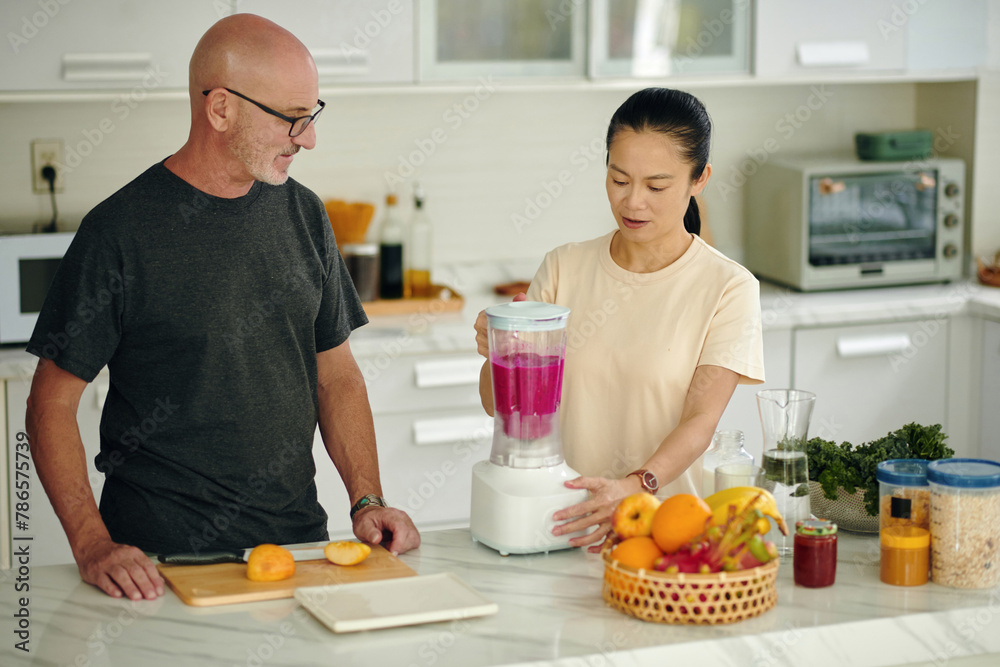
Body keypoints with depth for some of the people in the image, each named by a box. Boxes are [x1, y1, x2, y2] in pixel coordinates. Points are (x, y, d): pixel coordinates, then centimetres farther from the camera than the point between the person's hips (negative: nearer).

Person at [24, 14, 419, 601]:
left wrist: (367, 501, 1)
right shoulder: (120, 231, -9)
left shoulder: (304, 215, 9)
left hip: (297, 535, 5)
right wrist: (92, 545, -17)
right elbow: (53, 401, -6)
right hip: (164, 555, -4)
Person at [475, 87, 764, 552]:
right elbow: (499, 403, 8)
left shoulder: (727, 288, -1)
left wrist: (636, 486, -29)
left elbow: (701, 419, -11)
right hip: (559, 517, 3)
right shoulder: (565, 268, 8)